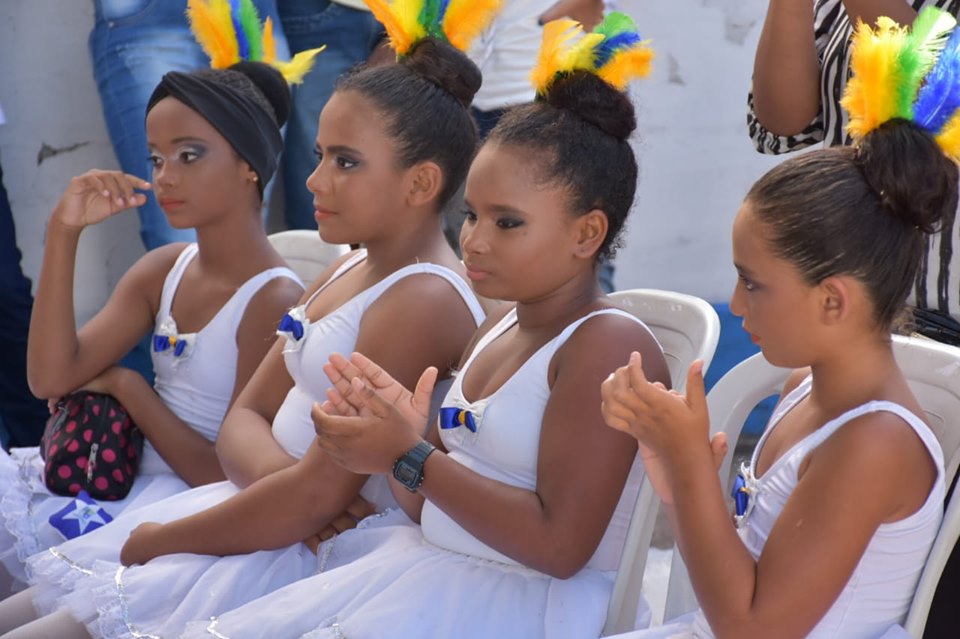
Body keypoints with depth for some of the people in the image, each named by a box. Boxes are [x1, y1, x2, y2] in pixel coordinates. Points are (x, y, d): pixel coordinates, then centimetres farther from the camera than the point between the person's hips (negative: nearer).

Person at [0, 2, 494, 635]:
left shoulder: (423, 298, -19)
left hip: (317, 556, -9)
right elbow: (245, 416, 9)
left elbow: (321, 497, -22)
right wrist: (277, 474, -16)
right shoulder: (348, 271, 12)